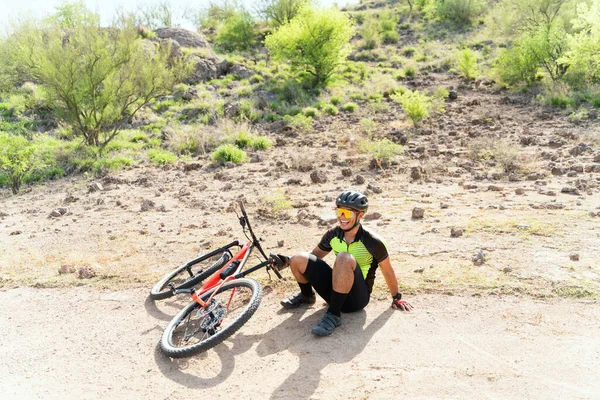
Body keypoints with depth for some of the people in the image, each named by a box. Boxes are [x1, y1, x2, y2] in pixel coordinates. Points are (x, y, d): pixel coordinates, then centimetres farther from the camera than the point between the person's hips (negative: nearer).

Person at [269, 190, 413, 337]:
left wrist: (396, 298, 8)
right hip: (336, 292, 5)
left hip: (357, 298, -5)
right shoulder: (333, 234, -4)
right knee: (299, 259, -14)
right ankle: (306, 296, 16)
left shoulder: (373, 242, -18)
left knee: (344, 258, -34)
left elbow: (387, 271, -4)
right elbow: (314, 255, 10)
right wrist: (287, 262, -5)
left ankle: (334, 314, -25)